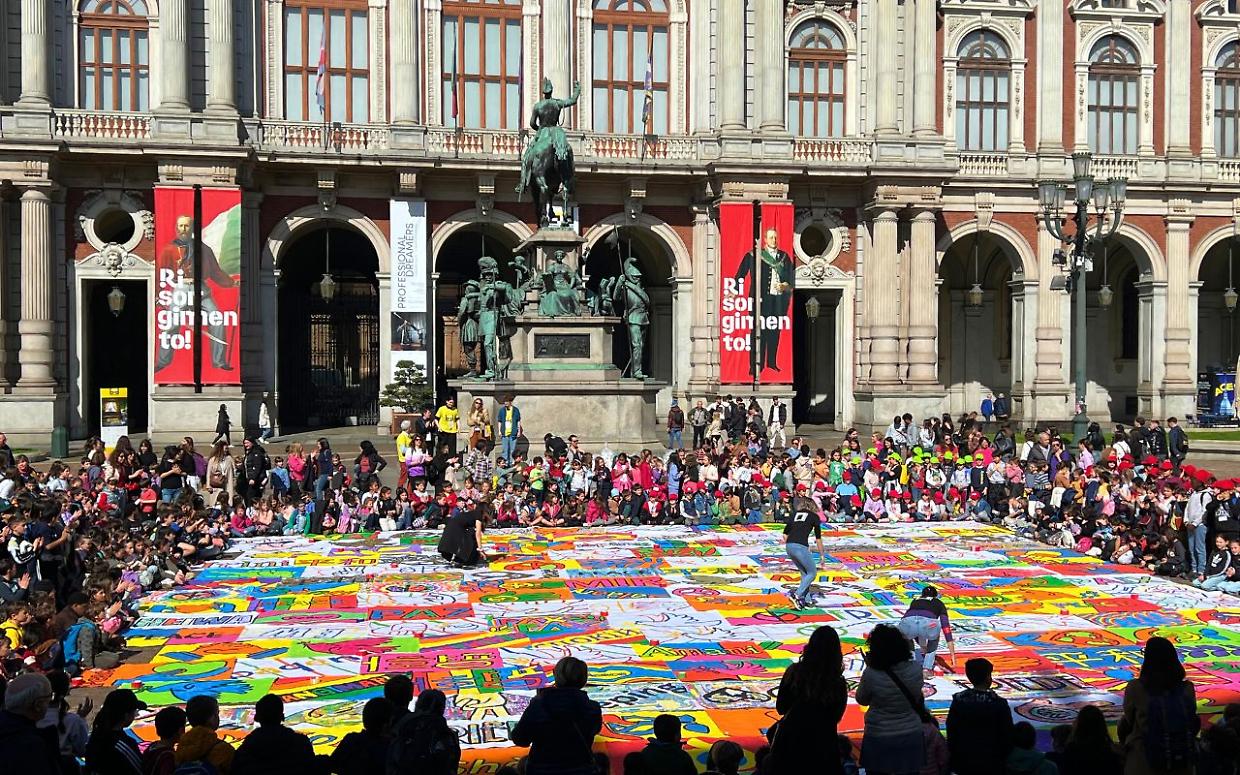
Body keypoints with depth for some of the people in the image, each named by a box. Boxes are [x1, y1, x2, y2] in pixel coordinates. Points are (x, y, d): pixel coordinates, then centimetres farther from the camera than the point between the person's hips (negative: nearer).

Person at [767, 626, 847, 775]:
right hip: (821, 742, 0)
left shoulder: (794, 671, -14)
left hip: (789, 739, 0)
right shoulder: (839, 684, -16)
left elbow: (780, 708, -4)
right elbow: (836, 718, -1)